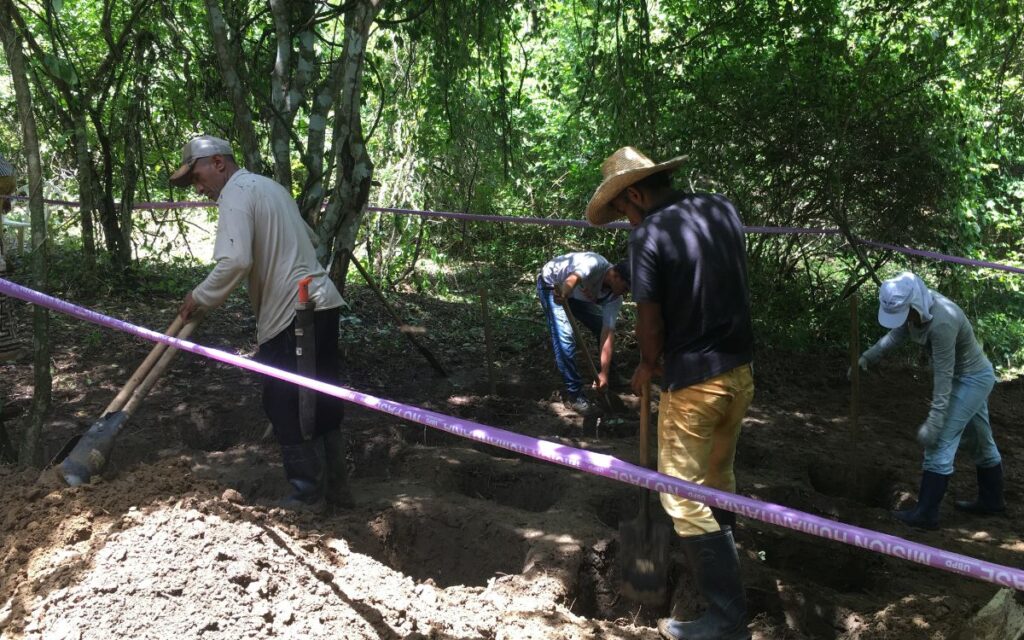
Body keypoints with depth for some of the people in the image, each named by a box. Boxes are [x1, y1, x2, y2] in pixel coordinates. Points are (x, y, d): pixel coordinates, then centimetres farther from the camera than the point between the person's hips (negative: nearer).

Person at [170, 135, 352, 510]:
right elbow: (310, 239, 27)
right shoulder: (270, 186, 20)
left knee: (284, 405, 2)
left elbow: (236, 260, -22)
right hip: (322, 303, 9)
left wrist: (201, 297, -10)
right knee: (322, 404, 15)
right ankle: (336, 490, 24)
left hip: (292, 313, -9)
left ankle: (309, 494, 9)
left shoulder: (235, 193, -9)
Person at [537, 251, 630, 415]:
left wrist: (604, 373, -29)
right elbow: (573, 278, -59)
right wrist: (564, 293, -84)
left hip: (577, 295, 7)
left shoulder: (614, 297, -18)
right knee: (565, 337, -22)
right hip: (552, 286, -7)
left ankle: (611, 376, 32)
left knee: (603, 329, 7)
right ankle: (575, 394, -12)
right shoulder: (595, 264, -38)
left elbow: (608, 333, -22)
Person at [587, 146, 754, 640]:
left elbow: (650, 319, -14)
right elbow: (725, 286, 11)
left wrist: (648, 365, 7)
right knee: (718, 479, 25)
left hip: (693, 381, -7)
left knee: (684, 498, 3)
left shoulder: (649, 233, -15)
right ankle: (722, 563, 43)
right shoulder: (723, 210, 5)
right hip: (740, 371, 7)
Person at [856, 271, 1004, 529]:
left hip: (972, 379, -9)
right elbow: (898, 333, 9)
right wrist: (869, 356, 2)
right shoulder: (917, 306, -11)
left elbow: (943, 377, -30)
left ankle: (926, 514, -3)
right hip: (970, 376, 9)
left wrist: (933, 424, -27)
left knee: (940, 442, -8)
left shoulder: (941, 322, -35)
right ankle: (992, 500, 38)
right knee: (979, 440, 22)